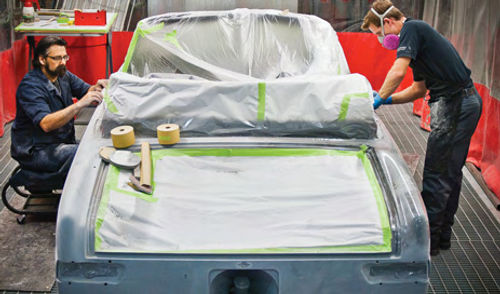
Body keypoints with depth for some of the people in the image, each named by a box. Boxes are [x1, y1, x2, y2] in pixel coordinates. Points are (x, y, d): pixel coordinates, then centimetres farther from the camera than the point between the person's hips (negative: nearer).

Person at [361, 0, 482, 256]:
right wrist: (387, 99, 18)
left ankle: (428, 240, 3)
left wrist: (379, 99, -8)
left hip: (454, 105, -10)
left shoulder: (411, 29, -8)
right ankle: (442, 235, 25)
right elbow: (419, 89, 27)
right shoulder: (418, 32, 22)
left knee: (436, 175, -4)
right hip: (467, 102, 10)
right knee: (450, 172, 15)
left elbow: (398, 72, -22)